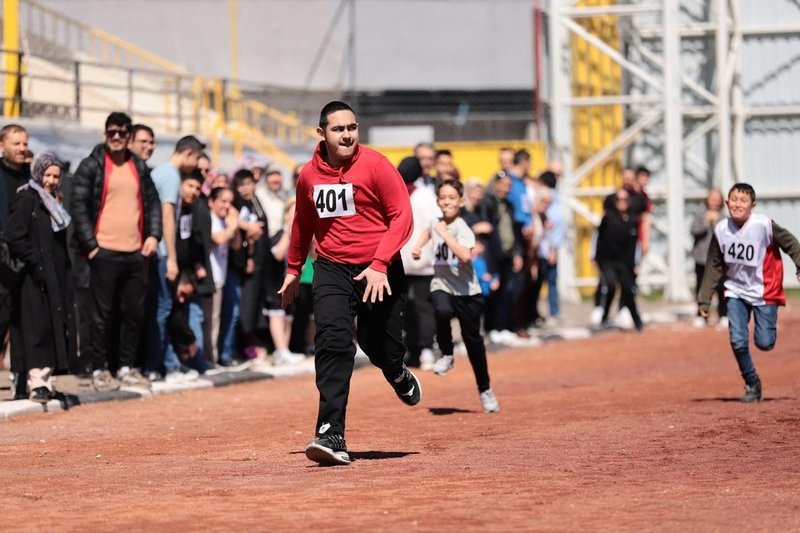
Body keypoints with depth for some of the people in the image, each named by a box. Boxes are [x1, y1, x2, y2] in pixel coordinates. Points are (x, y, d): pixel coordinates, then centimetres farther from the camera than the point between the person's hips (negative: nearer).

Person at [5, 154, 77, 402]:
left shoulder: (52, 204, 18)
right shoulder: (26, 200, -7)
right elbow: (14, 239, -16)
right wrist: (35, 262, -19)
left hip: (56, 278, 8)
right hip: (35, 278, -8)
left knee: (54, 325, 6)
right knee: (37, 326, -10)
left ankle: (45, 379, 11)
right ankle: (36, 381, -12)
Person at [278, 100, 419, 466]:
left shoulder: (375, 165, -9)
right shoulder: (309, 175, 4)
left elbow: (402, 217, -12)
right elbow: (303, 224, 22)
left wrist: (379, 265, -22)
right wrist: (293, 270, 28)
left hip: (379, 270, -2)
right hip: (332, 269, 2)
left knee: (380, 347, 6)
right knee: (333, 343, -17)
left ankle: (398, 375, 47)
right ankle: (331, 436, -22)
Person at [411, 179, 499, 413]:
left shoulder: (463, 229, -14)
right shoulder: (437, 223, 4)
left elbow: (465, 256, -33)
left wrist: (444, 234, -29)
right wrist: (418, 246, 16)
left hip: (466, 291, -3)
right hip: (441, 286, 3)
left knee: (473, 341, 5)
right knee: (442, 312, -33)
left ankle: (485, 390, 22)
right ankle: (447, 355, -9)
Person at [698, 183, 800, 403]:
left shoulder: (763, 225, -20)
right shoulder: (721, 230, -8)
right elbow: (714, 267, 1)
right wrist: (704, 300, 1)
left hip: (764, 291, -2)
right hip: (736, 291, 2)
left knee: (764, 343, -5)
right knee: (738, 341, -9)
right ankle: (752, 384, 13)